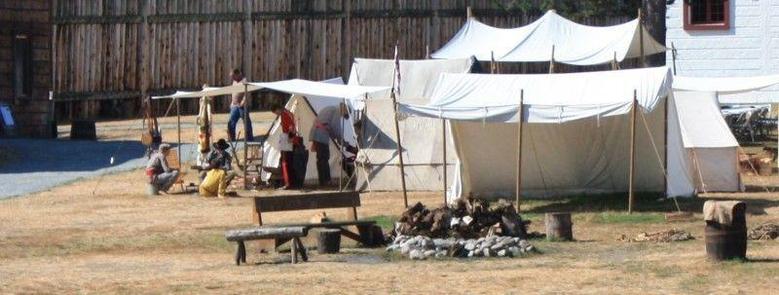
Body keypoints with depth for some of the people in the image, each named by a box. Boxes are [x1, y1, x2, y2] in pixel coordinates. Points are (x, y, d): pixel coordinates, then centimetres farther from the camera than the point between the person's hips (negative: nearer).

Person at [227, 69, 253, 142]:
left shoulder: (244, 81, -8)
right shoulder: (234, 82, 16)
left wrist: (243, 102, -24)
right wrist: (231, 102, 17)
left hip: (242, 106, -8)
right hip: (234, 106, 8)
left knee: (246, 123, -1)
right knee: (231, 124, 3)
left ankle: (250, 140, 6)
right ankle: (232, 140, 9)